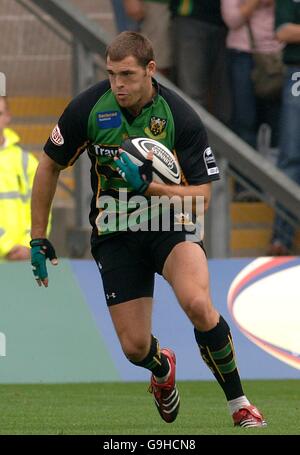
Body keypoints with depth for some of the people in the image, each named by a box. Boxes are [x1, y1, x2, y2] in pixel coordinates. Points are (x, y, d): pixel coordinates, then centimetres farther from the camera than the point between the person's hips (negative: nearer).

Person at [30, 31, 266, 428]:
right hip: (115, 235, 2)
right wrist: (38, 238, 3)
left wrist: (148, 186, -31)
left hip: (171, 224, -2)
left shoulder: (181, 118, -17)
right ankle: (163, 369, 36)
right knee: (134, 347, -4)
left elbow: (201, 196, -14)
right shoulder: (88, 108, -13)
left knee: (198, 305, -30)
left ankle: (239, 404, -11)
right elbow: (50, 166, 2)